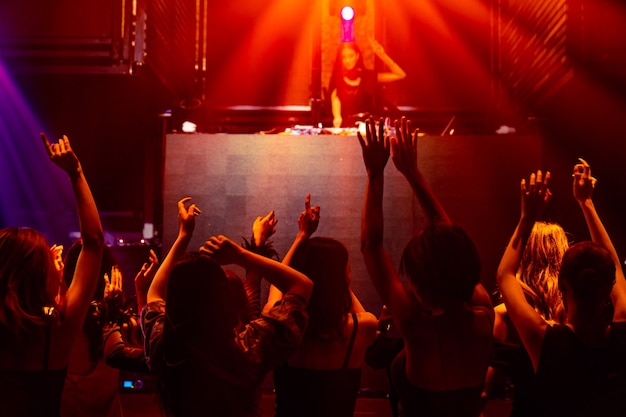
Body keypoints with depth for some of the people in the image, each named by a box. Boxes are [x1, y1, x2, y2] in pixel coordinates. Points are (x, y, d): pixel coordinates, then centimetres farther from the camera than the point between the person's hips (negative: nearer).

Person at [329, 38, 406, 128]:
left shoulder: (368, 75, 6)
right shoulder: (337, 80, 5)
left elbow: (400, 75, 3)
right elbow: (335, 102, -7)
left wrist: (383, 56, -5)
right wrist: (337, 118, -28)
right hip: (347, 125, 0)